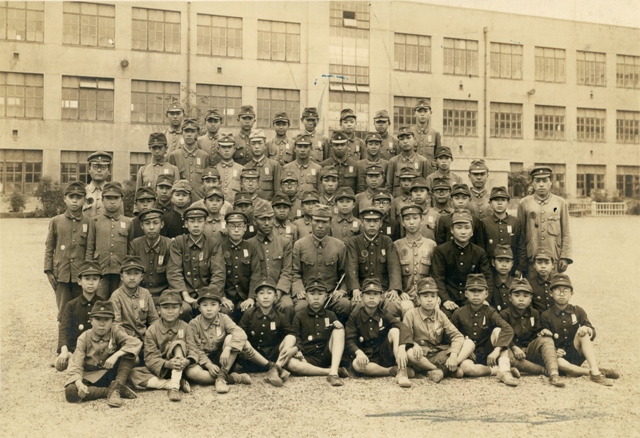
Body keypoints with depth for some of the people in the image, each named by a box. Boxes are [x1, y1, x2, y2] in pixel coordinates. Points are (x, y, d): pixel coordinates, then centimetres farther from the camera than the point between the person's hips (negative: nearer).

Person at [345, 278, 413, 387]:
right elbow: (350, 340, -7)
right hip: (367, 358, 0)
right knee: (356, 364, -36)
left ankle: (402, 371, -30)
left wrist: (401, 348, -39)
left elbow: (403, 328, -18)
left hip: (385, 356, 1)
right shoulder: (354, 316, 0)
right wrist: (359, 352, -31)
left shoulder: (384, 314, 0)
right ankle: (393, 370, -20)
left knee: (394, 330, -23)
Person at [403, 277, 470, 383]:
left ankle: (442, 370, -28)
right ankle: (449, 370, -25)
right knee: (409, 353, -39)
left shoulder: (440, 315, 9)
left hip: (439, 356, 4)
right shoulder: (411, 315, -1)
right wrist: (414, 345, -31)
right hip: (421, 356, -4)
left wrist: (454, 354, -17)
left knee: (469, 343, -11)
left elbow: (457, 335, 1)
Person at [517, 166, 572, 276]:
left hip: (554, 259, 1)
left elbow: (566, 234, 7)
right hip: (531, 260, 0)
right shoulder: (524, 203, 4)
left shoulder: (561, 203, 6)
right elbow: (520, 234, 7)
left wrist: (565, 257, 0)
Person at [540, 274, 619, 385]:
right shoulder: (546, 315, -1)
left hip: (576, 354, 3)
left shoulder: (578, 311, 7)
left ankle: (595, 371, -32)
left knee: (583, 332, -25)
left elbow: (592, 332, 2)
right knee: (559, 363, -39)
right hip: (559, 355, -3)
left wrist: (587, 329, -23)